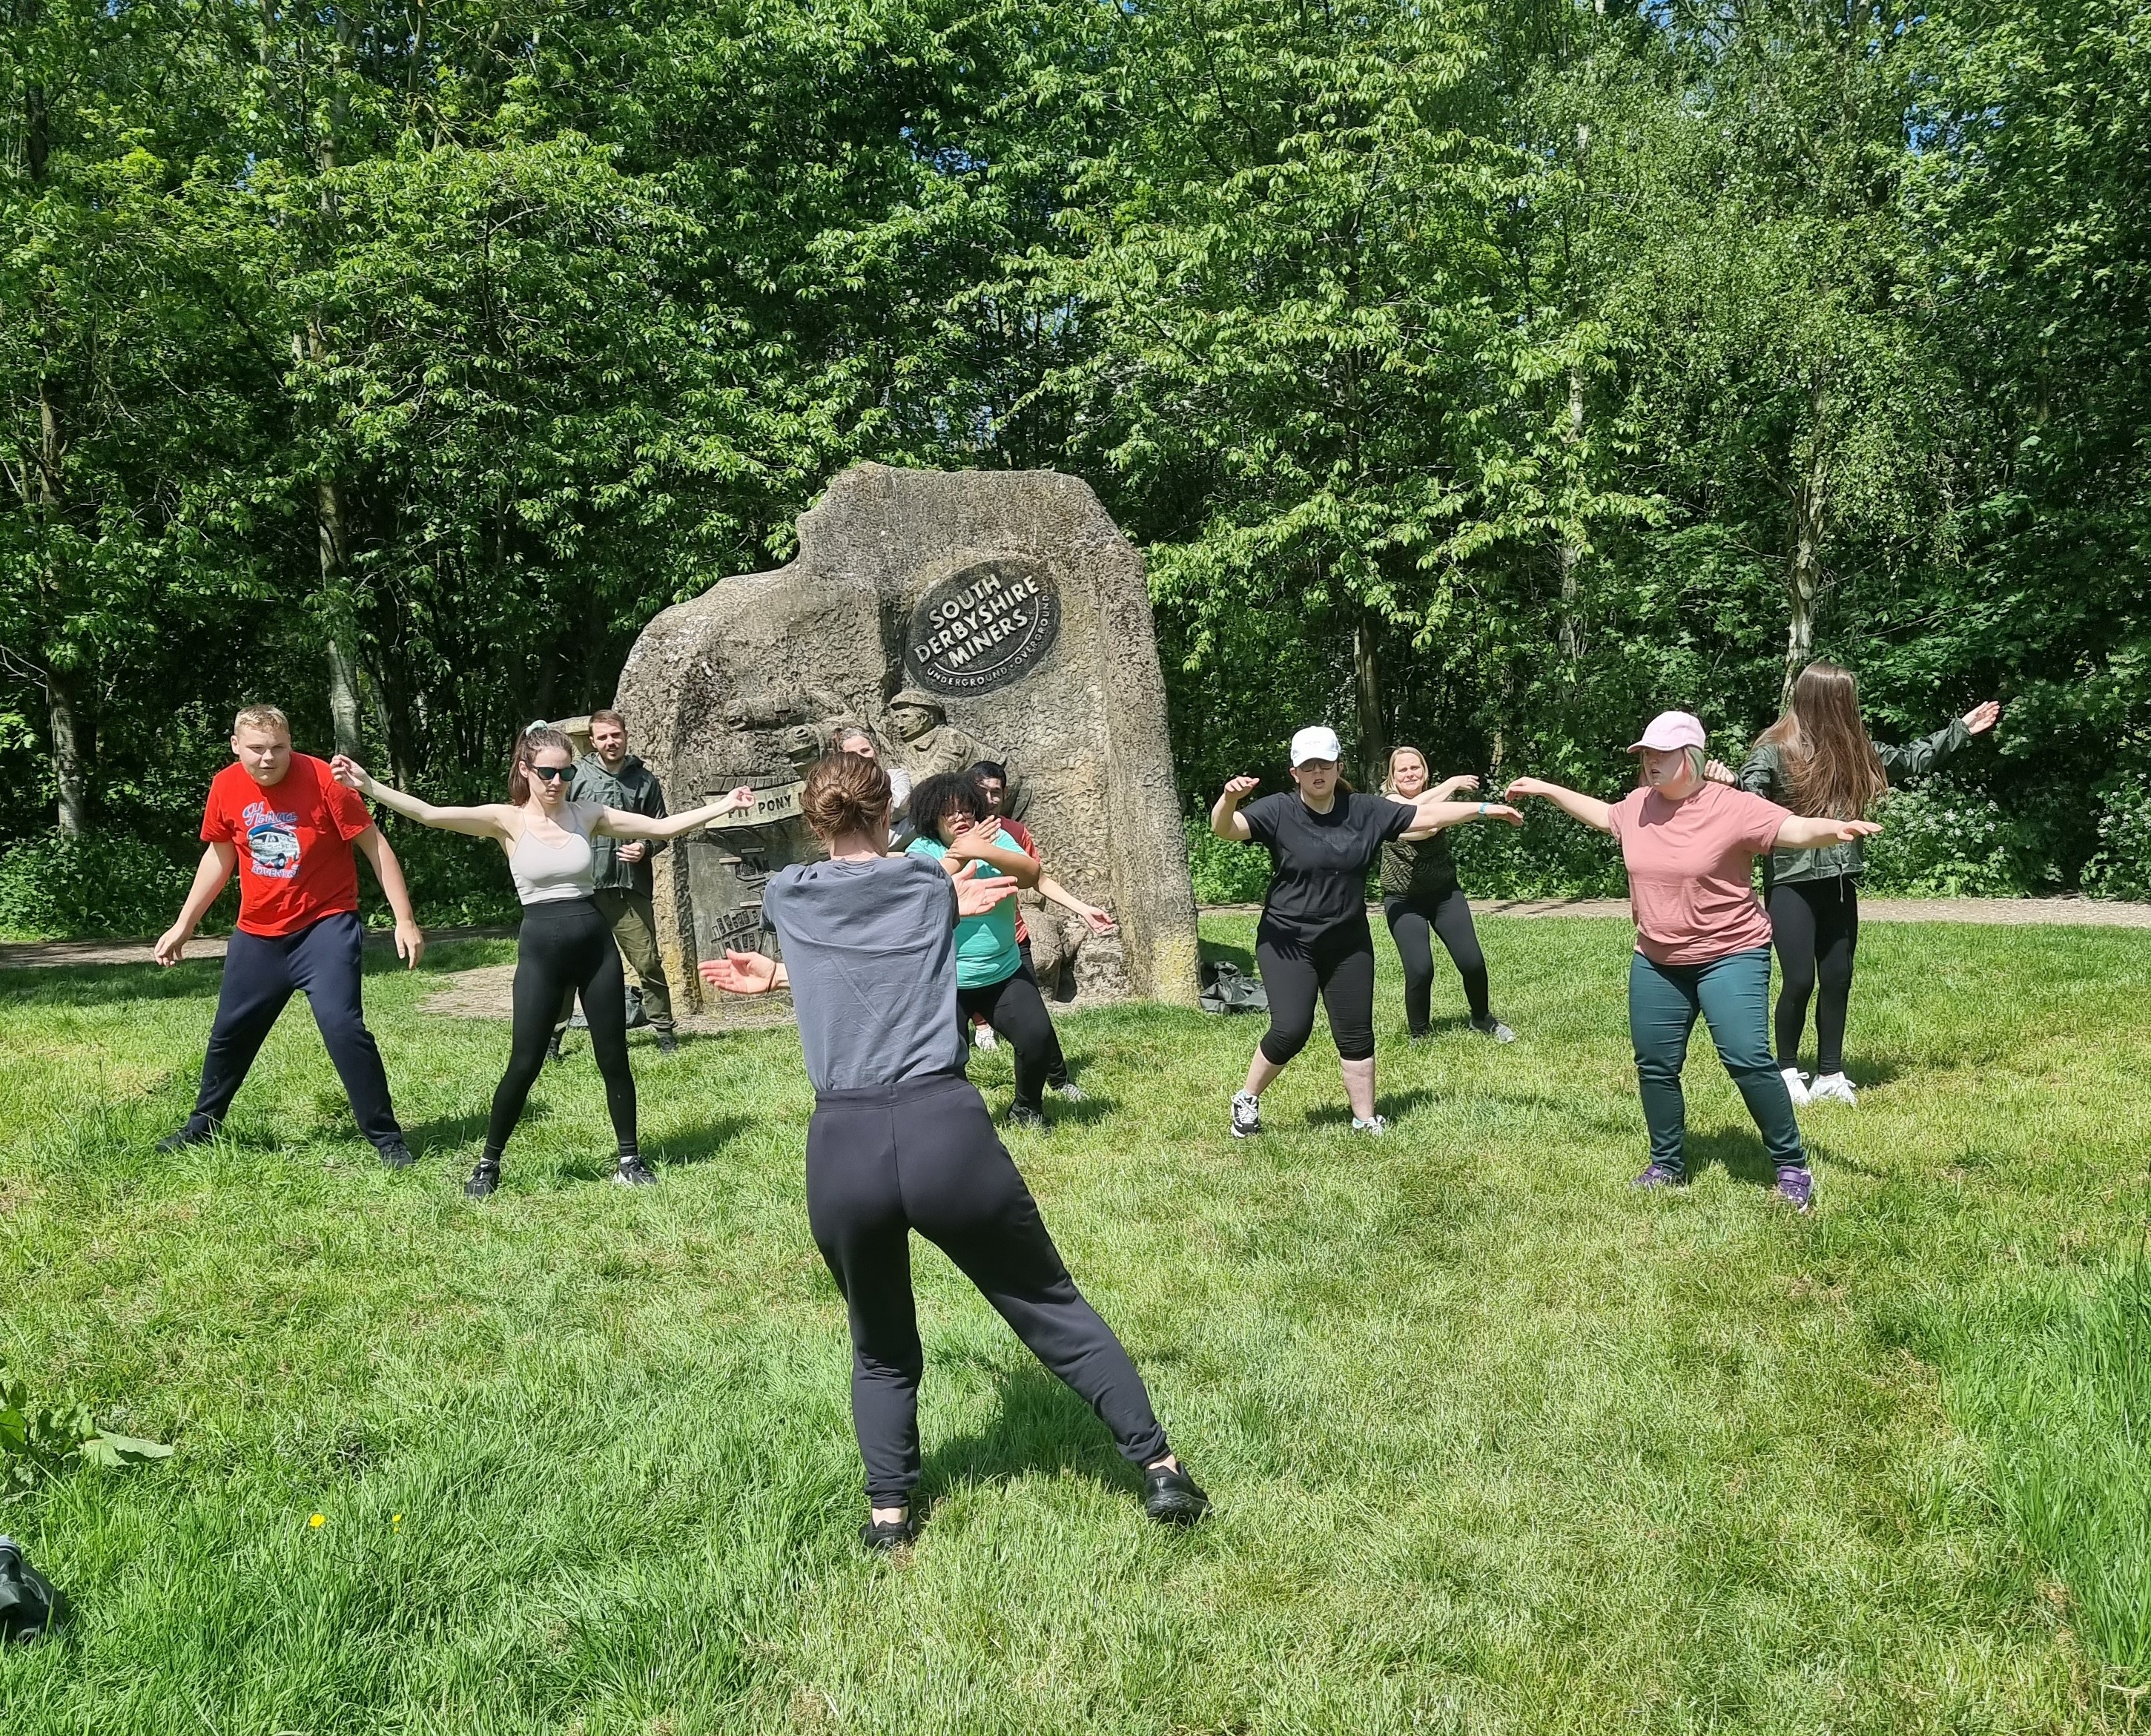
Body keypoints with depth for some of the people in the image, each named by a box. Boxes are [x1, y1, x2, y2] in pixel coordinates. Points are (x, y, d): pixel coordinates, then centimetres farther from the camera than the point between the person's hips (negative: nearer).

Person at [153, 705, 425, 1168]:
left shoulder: (322, 779, -17)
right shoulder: (226, 788, -4)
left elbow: (375, 847, -12)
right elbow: (219, 857, 13)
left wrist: (405, 920, -15)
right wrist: (183, 925, 16)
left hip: (325, 925, -5)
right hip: (257, 933, 5)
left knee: (342, 1025, -19)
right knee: (230, 1031, 17)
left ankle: (386, 1139, -8)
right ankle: (202, 1125, 41)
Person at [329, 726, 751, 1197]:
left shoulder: (587, 814, 5)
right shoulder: (507, 820, -2)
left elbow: (663, 827, 6)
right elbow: (429, 814, -12)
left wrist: (724, 804, 2)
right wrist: (369, 786, -23)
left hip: (595, 943, 2)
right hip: (541, 949, -2)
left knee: (614, 1059, 7)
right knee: (524, 1065, -1)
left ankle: (630, 1160, 20)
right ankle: (489, 1164, 18)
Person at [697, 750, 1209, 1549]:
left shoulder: (784, 895, 12)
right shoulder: (932, 884, 12)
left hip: (841, 1150, 1)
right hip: (947, 1130, -1)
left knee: (881, 1348, 24)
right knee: (1053, 1307, 15)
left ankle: (888, 1512, 21)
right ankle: (1161, 1468, 19)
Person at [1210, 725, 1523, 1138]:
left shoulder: (1366, 811, 0)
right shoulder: (1277, 811, -10)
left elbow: (1427, 816, 5)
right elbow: (1224, 828, -24)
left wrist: (1484, 808, 2)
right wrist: (1230, 799, -46)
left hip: (1347, 943, 4)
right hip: (1287, 943, -4)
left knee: (1356, 1034, 7)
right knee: (1291, 1029, -15)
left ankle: (1365, 1120, 22)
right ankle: (1247, 1099, 8)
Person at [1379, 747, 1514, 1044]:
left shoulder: (1439, 795, 4)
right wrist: (1451, 784, -24)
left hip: (1445, 893, 3)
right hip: (1403, 900, -3)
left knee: (1472, 962, -4)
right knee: (1420, 970, -14)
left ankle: (1483, 1019, 24)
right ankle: (1420, 1035, 9)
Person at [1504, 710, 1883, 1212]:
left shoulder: (1732, 807, -15)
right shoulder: (1638, 805, 4)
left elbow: (1795, 830, -24)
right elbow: (1602, 814, 26)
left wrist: (1836, 828, -45)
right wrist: (1546, 789, 31)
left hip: (1729, 956, -6)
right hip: (1656, 961, 6)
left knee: (1747, 1059, -16)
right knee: (1655, 1065, 10)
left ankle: (1791, 1165, 0)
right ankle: (1667, 1164, 28)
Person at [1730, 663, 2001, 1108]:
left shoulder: (1854, 750, 9)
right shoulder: (1775, 750, -10)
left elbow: (1911, 761, 23)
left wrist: (1961, 729, 27)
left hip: (1839, 883, 6)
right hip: (1792, 883, -6)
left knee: (1838, 979, 8)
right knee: (1799, 980, -5)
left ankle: (1830, 1075, 19)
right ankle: (1787, 1070, 15)